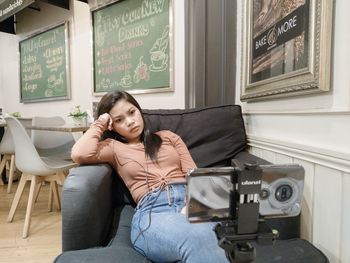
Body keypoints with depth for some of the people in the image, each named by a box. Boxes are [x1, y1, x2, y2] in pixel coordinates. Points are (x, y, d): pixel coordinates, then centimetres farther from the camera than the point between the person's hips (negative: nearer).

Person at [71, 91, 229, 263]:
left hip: (190, 202, 3)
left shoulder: (168, 137, 24)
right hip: (152, 211, -2)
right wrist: (99, 124, 12)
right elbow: (79, 155, -6)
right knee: (199, 240, -36)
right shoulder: (113, 147, 16)